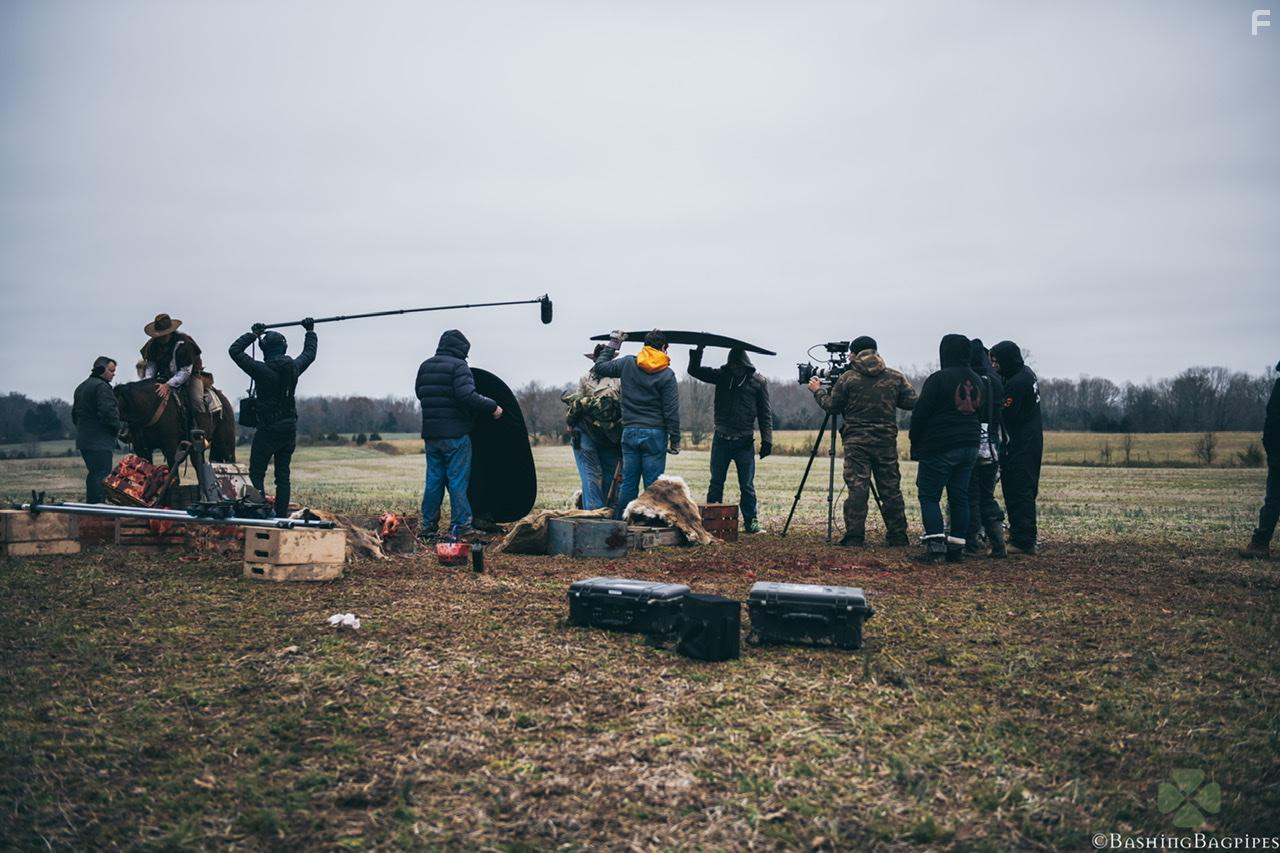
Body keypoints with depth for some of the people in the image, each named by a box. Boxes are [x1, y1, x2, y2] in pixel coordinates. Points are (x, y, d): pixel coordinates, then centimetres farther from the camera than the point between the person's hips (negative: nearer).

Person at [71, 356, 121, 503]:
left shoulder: (81, 387, 21)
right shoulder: (101, 386, -13)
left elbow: (75, 414, 26)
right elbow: (108, 412, -24)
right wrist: (116, 428, -9)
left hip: (83, 440, 10)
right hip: (100, 441, -10)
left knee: (94, 474, 16)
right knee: (101, 475, -10)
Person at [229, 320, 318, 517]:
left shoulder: (262, 370, -15)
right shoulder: (294, 367, 0)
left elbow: (234, 350, -5)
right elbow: (310, 353, 21)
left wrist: (253, 334, 6)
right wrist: (310, 332, 35)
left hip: (267, 429, -5)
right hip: (290, 429, 5)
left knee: (256, 474, 2)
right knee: (283, 476, 9)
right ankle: (282, 516, 8)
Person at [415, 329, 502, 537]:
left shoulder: (425, 366, 11)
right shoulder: (458, 366, -11)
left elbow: (419, 392, 21)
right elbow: (467, 396, -22)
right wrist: (491, 407, -13)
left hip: (431, 434, 7)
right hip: (456, 435, -6)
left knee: (433, 479, 13)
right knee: (458, 480, -1)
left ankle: (428, 525, 16)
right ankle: (460, 526, 1)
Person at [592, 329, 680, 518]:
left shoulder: (627, 363, 2)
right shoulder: (667, 375, -5)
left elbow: (599, 367, 15)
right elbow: (671, 411, -6)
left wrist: (611, 345, 27)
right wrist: (675, 439, -1)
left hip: (630, 432, 3)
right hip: (655, 434, -3)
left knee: (628, 482, 9)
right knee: (653, 485, 0)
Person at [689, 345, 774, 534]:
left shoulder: (759, 382, -1)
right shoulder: (722, 375, 3)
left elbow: (765, 414, 1)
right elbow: (694, 370, 1)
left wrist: (767, 440, -4)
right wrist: (698, 351, -15)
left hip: (744, 442, -2)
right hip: (721, 439, 2)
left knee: (747, 486, 4)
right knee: (716, 483, 7)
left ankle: (751, 521, 12)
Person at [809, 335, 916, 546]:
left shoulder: (847, 378, -3)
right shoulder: (895, 377, 4)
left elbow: (831, 406, 2)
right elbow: (912, 402, 6)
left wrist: (818, 391, 20)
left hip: (856, 441, -3)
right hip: (887, 441, 3)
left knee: (856, 488, -3)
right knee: (891, 489, 9)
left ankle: (854, 538, -4)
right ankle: (898, 536, 14)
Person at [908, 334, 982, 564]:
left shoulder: (938, 379, -12)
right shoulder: (977, 381, 11)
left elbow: (920, 413, -11)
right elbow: (980, 411, 17)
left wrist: (915, 444, -2)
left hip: (939, 447, -7)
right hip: (970, 446, 7)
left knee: (929, 495, -1)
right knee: (959, 497, 10)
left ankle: (935, 545, -10)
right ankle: (956, 547, 11)